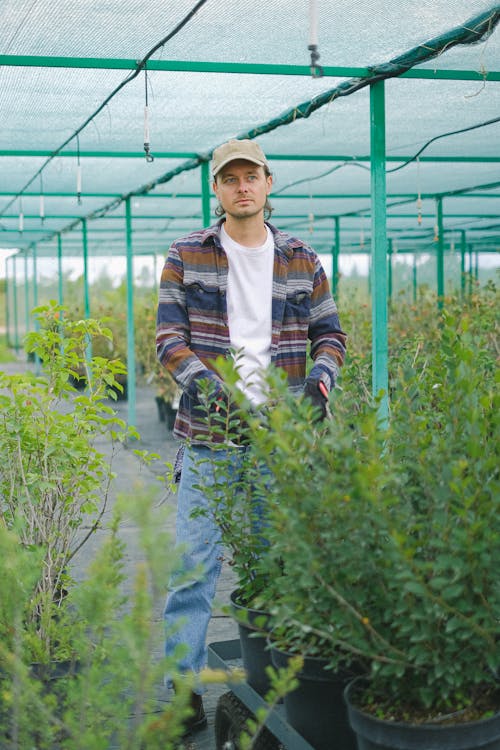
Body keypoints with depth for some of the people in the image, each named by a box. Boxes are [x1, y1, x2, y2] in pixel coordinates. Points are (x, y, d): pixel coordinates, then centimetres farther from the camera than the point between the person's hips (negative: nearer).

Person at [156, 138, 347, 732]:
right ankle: (183, 683, 9)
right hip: (209, 436, -2)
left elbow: (329, 332, 12)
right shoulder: (186, 256, 4)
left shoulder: (301, 260, 9)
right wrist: (198, 379, -22)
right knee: (195, 560, -3)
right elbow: (168, 333, -3)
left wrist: (320, 378, -9)